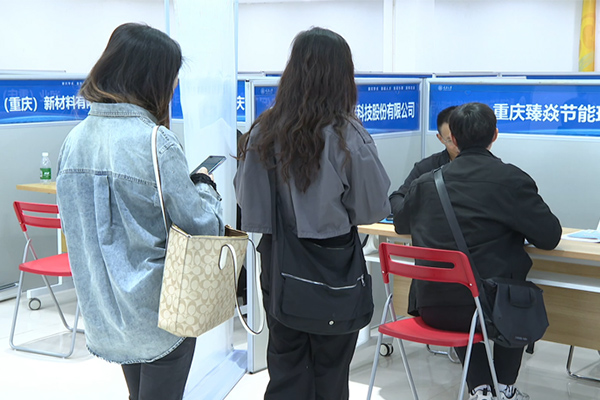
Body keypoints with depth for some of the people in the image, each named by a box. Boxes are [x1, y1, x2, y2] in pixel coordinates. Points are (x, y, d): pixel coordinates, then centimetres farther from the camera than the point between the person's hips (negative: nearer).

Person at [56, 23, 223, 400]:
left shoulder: (76, 139, 0)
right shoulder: (155, 141, -20)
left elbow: (79, 222, 10)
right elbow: (200, 224, -16)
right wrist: (204, 185, 4)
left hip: (105, 308, 7)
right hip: (159, 310, -7)